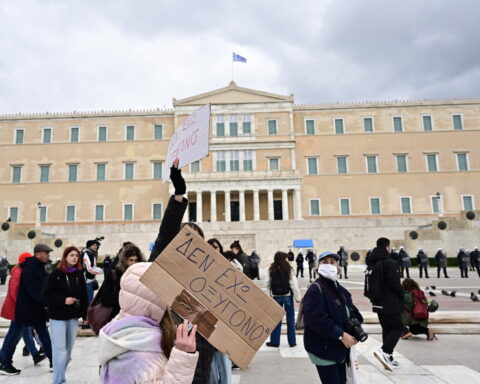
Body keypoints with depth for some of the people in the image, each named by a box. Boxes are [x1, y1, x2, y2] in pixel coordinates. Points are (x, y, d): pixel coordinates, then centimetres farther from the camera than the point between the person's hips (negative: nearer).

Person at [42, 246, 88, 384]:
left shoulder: (79, 274, 3)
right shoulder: (56, 274, -7)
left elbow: (84, 296, 6)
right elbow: (47, 294, -8)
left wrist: (85, 314, 4)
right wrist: (63, 300, -19)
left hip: (73, 316, 4)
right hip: (58, 316, -4)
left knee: (69, 349, 11)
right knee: (60, 349, -6)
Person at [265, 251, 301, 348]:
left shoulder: (271, 270, -5)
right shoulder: (288, 269, -11)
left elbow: (267, 284, -1)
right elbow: (293, 284, -10)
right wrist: (297, 297, 0)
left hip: (276, 296, 2)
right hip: (287, 296, -2)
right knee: (290, 319, 10)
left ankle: (274, 341, 15)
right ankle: (292, 341, 17)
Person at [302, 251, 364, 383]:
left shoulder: (340, 290, 10)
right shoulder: (315, 289, -17)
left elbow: (351, 311, 16)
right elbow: (316, 318, -27)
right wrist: (341, 334, -25)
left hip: (340, 348, 9)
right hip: (323, 349, -8)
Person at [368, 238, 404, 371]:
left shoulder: (373, 263, 11)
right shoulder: (389, 262, -16)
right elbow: (394, 282, -18)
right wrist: (402, 295, -2)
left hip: (378, 303, 8)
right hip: (390, 302, -8)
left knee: (386, 329, 15)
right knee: (398, 327, 3)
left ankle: (388, 358, 18)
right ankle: (385, 351, -13)